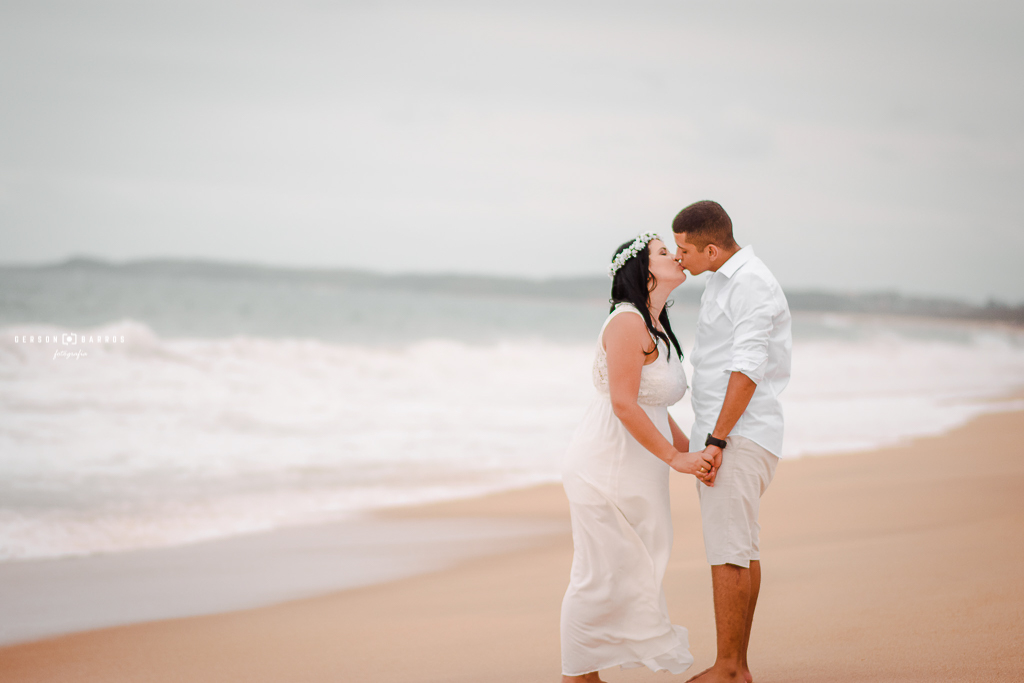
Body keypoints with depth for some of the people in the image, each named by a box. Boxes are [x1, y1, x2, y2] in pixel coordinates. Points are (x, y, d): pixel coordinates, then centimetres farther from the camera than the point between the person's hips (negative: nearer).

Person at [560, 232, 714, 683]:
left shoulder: (655, 326, 16)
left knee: (627, 573, 13)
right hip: (606, 466, -10)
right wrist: (675, 458, -19)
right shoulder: (627, 322, -16)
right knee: (601, 573, -4)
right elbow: (624, 404, -23)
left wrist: (689, 449, 18)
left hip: (631, 471, 10)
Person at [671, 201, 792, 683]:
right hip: (721, 435, 10)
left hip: (739, 435, -10)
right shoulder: (723, 281, 17)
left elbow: (748, 369, -20)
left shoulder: (752, 283, -14)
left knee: (728, 552, -10)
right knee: (741, 551, 10)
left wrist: (717, 440, -22)